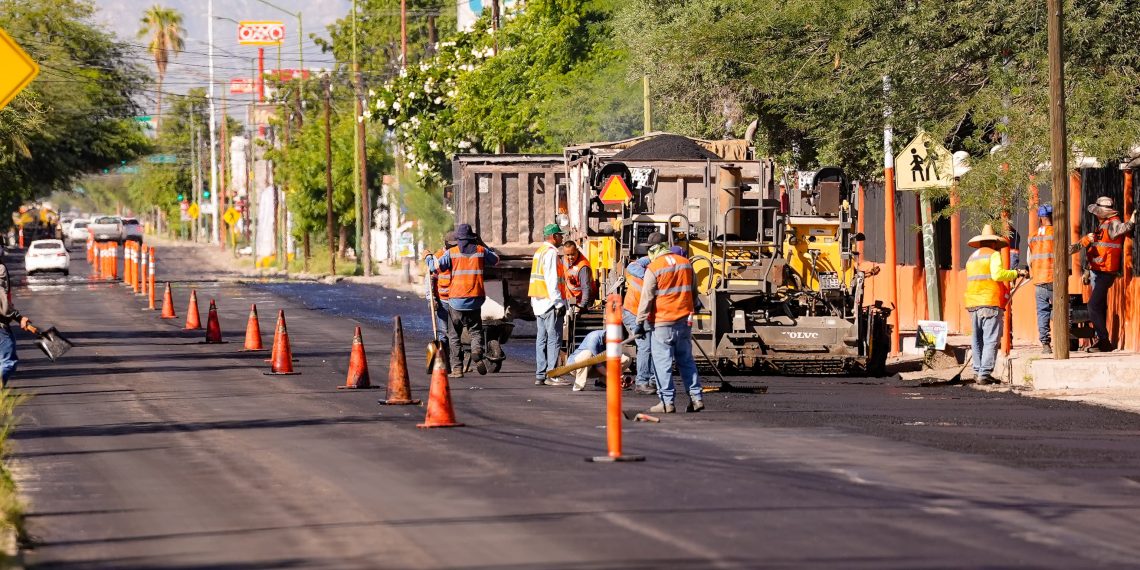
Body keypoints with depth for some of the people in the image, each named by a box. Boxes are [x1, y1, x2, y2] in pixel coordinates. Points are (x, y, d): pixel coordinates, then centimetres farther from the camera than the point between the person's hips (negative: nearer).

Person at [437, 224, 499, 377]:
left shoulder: (452, 253, -3)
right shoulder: (481, 250, 4)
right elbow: (495, 259, 22)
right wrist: (482, 244, 30)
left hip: (456, 300, -1)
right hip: (475, 300, 1)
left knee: (454, 335, 9)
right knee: (476, 330, 11)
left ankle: (457, 368, 4)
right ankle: (477, 353, -20)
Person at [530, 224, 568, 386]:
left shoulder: (539, 251, 18)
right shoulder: (551, 252, -12)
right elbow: (552, 281, -18)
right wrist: (559, 303, -18)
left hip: (539, 302, 10)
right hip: (550, 302, -10)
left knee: (542, 339, 10)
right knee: (554, 339, -8)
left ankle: (540, 375, 10)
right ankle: (551, 375, -11)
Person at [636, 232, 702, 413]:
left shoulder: (653, 268, -11)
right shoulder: (686, 263, 6)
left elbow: (646, 299, -9)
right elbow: (693, 291, 17)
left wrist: (641, 323, -2)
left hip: (662, 323, -5)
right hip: (685, 321, 6)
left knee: (662, 362, -1)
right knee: (686, 360, 13)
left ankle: (667, 402, -3)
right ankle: (696, 397, 9)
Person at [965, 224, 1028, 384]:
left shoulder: (972, 258, 20)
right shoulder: (993, 254, -2)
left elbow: (973, 280, 17)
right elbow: (997, 274, -17)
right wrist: (1016, 273, -8)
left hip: (973, 304, 7)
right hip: (990, 303, -7)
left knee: (978, 340, 14)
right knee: (991, 340, -7)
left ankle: (978, 371, 10)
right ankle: (985, 373, -14)